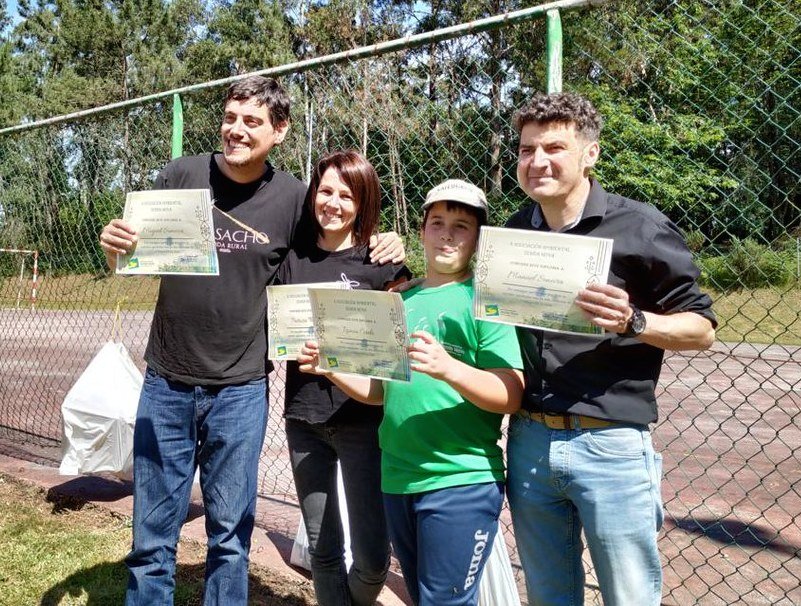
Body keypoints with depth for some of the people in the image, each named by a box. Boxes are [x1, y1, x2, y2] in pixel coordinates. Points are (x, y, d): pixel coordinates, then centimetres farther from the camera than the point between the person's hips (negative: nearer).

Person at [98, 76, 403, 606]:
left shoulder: (294, 198, -3)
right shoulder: (181, 175, -2)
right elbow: (132, 265, 6)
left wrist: (385, 257, -9)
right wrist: (114, 246, -17)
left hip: (241, 388, -1)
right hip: (167, 383, 1)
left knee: (231, 533, 12)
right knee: (153, 532, 10)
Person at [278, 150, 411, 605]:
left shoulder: (384, 263, -2)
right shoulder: (293, 259, 7)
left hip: (362, 417, -3)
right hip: (305, 417, 3)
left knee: (372, 558, -2)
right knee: (323, 549, 9)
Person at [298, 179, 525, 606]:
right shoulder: (401, 301, 12)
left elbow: (511, 396, -15)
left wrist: (446, 367, -29)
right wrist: (331, 367, 4)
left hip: (461, 480, -6)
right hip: (397, 478, 6)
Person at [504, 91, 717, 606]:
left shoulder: (638, 227, -8)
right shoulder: (513, 232, 8)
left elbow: (702, 328, -5)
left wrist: (633, 321, -22)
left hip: (610, 445, -5)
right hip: (529, 441, 5)